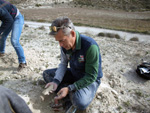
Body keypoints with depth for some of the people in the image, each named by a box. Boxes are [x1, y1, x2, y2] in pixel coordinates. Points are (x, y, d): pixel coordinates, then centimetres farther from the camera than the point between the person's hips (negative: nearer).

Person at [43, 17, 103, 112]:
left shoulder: (90, 46, -33)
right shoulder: (65, 44, -12)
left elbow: (91, 77, -27)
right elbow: (63, 64, 0)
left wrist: (69, 88, -30)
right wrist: (56, 81, -17)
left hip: (90, 79, -6)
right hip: (73, 74, 7)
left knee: (80, 103, -35)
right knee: (46, 74, 0)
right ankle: (72, 93, -10)